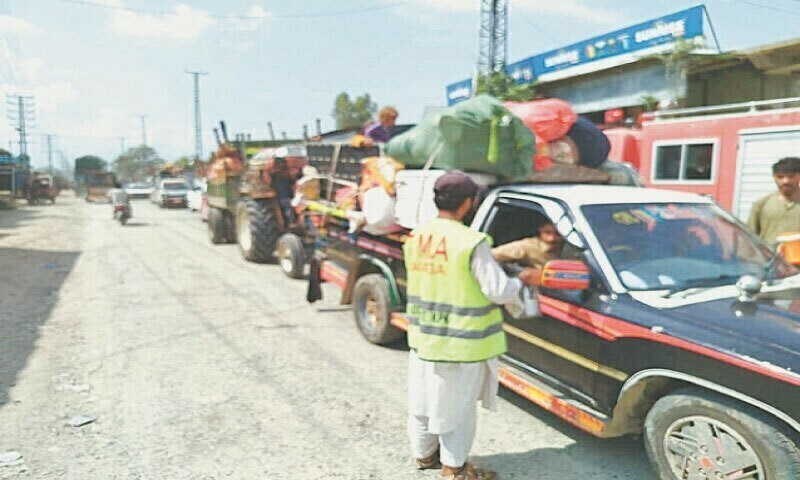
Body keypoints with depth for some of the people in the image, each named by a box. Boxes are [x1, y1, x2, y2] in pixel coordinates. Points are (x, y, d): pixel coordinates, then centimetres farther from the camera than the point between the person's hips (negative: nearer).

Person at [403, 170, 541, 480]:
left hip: (422, 338, 7)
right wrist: (523, 280, 0)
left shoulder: (415, 238, 0)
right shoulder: (471, 243, -21)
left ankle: (424, 454, 39)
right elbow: (498, 291, -20)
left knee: (422, 402, 21)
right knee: (457, 408, 11)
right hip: (460, 343, -6)